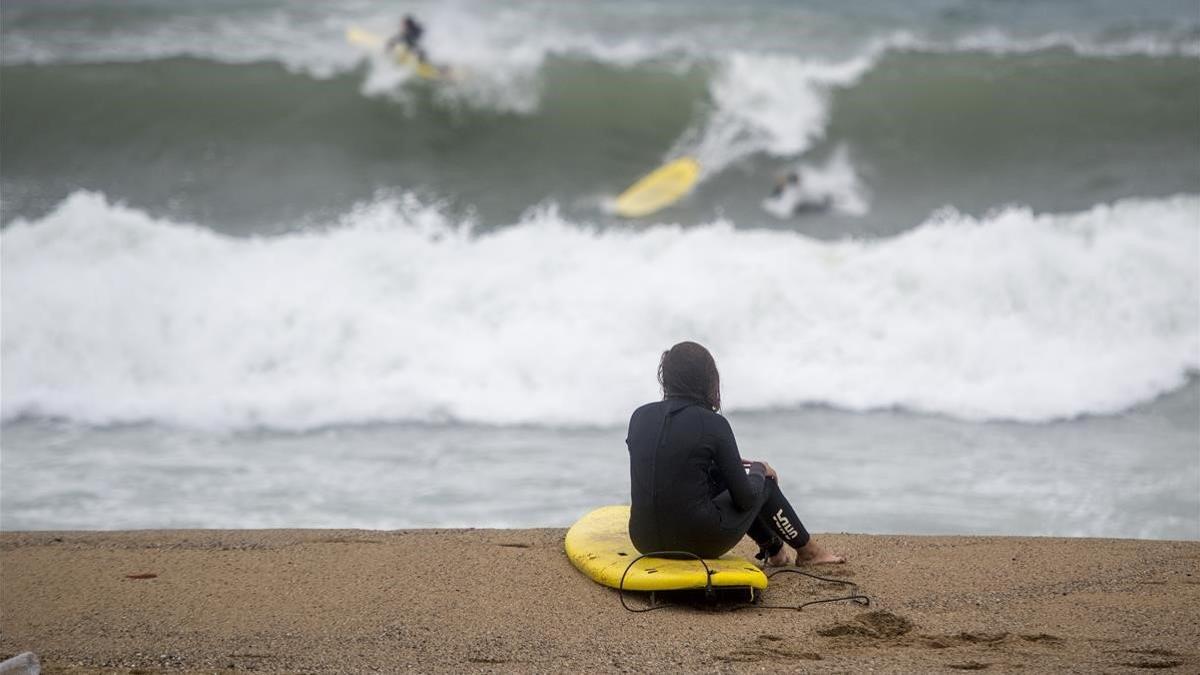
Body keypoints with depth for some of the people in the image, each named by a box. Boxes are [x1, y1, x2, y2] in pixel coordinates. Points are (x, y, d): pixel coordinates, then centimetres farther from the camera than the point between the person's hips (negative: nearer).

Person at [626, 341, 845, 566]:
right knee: (765, 482, 21)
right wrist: (759, 471, 16)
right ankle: (807, 551, 41)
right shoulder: (712, 424, -11)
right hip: (701, 542, -5)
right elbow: (744, 497, -5)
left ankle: (774, 550, 48)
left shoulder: (640, 417, 4)